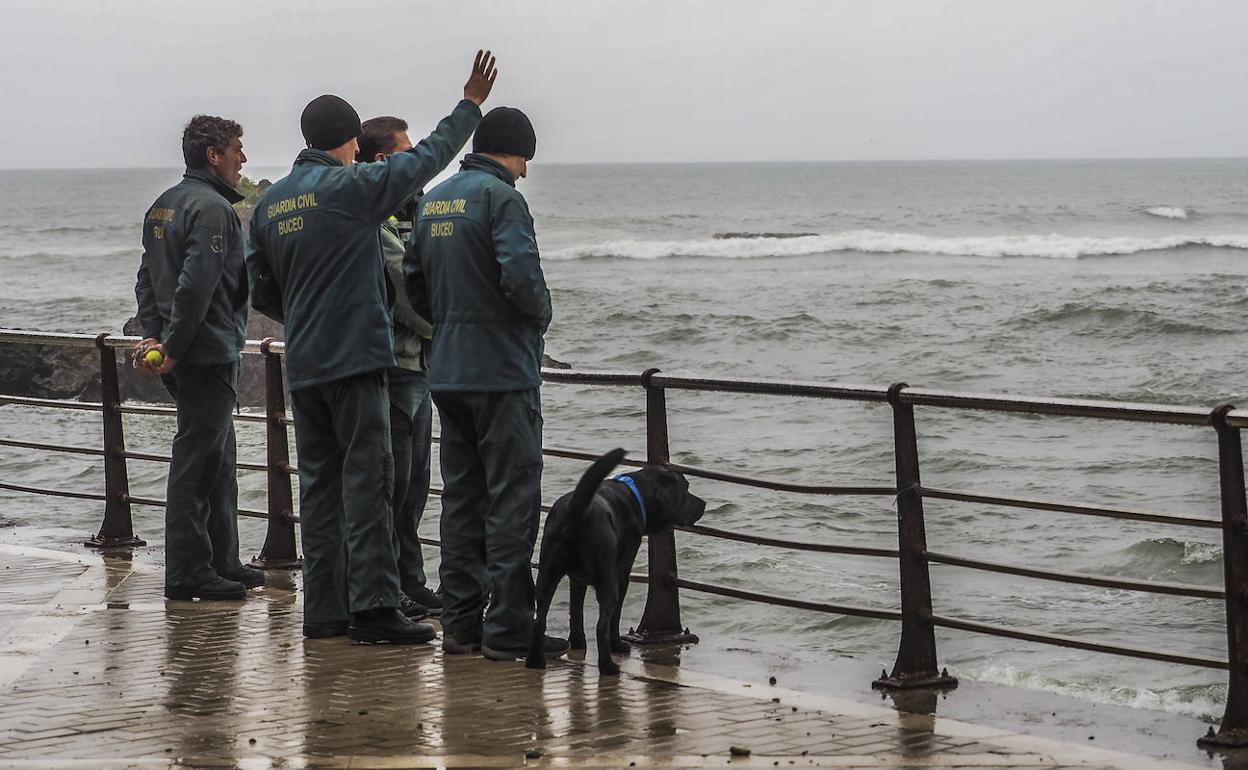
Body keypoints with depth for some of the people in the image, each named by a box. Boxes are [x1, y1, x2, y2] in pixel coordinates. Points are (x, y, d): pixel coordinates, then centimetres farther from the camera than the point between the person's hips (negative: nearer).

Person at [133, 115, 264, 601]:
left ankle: (220, 561, 24)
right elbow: (195, 286, -24)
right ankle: (187, 573, -2)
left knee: (217, 460, 17)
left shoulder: (164, 206, 15)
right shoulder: (213, 209, -16)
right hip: (210, 355, -10)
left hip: (188, 357, 10)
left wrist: (154, 336, 9)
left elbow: (147, 279, 17)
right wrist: (173, 349, -18)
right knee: (196, 461, -6)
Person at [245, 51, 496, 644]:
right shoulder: (351, 186, -9)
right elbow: (425, 158, 0)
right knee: (366, 482, -6)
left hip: (302, 366, 7)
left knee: (319, 484, 11)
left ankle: (323, 608, 12)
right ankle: (372, 607, -10)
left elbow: (261, 292, 15)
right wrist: (470, 105, 12)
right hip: (356, 360, -7)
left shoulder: (269, 204, 10)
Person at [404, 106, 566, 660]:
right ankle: (508, 629, -5)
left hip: (447, 372, 8)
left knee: (461, 496, 12)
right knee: (512, 499, -4)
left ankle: (459, 624, 14)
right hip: (502, 370, -8)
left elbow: (414, 282, 16)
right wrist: (541, 314, -4)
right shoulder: (501, 197, -12)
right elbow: (521, 276, -23)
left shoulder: (433, 201, 13)